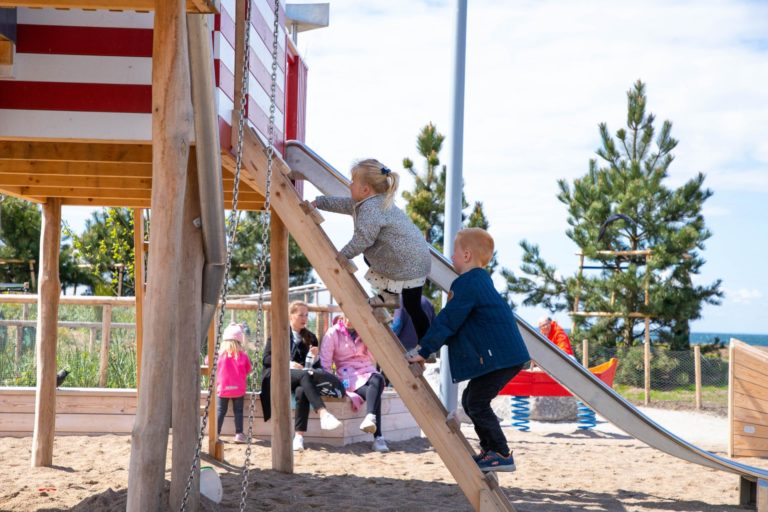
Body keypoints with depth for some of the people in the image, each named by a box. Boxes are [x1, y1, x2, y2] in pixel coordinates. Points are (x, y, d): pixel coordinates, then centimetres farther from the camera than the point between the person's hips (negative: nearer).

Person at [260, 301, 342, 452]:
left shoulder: (310, 338, 17)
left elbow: (315, 366, 15)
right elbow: (266, 358, 1)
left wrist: (315, 357, -8)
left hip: (299, 379, 3)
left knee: (302, 392, -36)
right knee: (305, 375, -36)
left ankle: (299, 436, -41)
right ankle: (323, 414, -53)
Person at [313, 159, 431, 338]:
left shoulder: (371, 209, -25)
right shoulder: (373, 202, 8)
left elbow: (362, 240, -25)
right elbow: (343, 204, 22)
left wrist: (341, 256, -11)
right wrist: (317, 202, 24)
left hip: (410, 264, -11)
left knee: (412, 307, -2)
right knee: (369, 257, 28)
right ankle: (389, 296, 26)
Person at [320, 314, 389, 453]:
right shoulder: (333, 333, 3)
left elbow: (374, 358, 10)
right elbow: (324, 363, 0)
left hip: (368, 372, 3)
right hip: (349, 377, -3)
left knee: (378, 379, -36)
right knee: (373, 393, -35)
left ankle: (370, 418, -55)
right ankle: (378, 438, -44)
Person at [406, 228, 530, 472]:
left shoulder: (465, 284, -14)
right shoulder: (480, 279, 19)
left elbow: (447, 322, -16)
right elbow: (452, 323, 24)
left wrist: (424, 350, -11)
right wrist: (426, 346, 23)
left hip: (499, 357, -10)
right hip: (505, 354, 10)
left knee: (477, 402, -7)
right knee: (471, 399, 16)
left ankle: (501, 455, -2)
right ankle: (490, 450, 20)